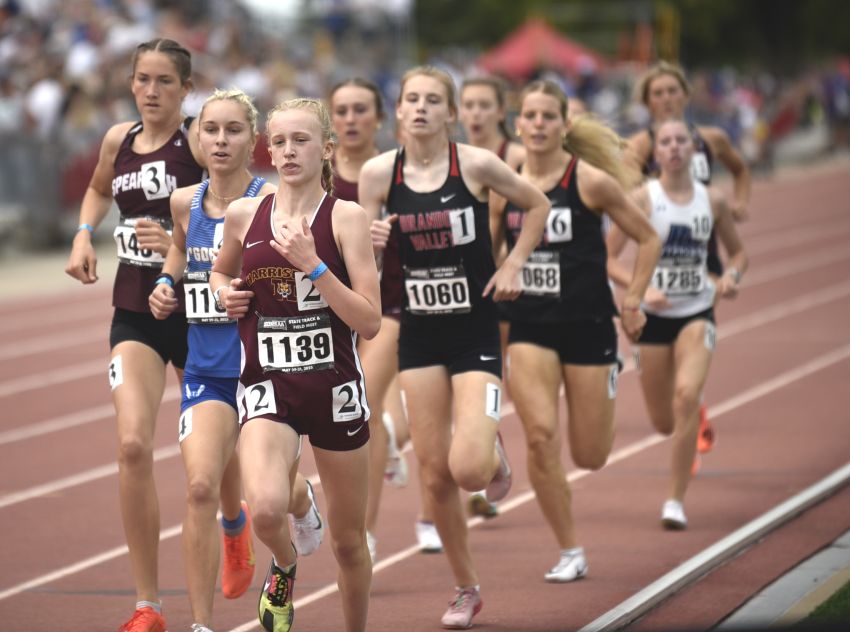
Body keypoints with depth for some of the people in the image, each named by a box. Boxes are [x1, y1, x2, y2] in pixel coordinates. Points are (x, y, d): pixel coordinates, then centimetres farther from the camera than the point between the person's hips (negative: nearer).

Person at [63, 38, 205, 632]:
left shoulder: (200, 139, -10)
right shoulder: (118, 140, 6)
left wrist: (182, 244, -28)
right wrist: (84, 236, 11)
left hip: (197, 310, -3)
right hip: (135, 311, 3)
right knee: (133, 444, -15)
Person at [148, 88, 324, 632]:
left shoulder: (273, 200, -12)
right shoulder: (186, 203, 3)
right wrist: (167, 283, 8)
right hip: (206, 370, 3)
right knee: (202, 487, -15)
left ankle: (304, 505, 56)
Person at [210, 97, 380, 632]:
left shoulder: (346, 217, -5)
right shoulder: (244, 215, 4)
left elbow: (370, 321, -11)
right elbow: (221, 271, 26)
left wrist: (312, 265, -20)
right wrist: (225, 292, 4)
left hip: (335, 388, -1)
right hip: (268, 388, 1)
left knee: (349, 540, 10)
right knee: (266, 509, -27)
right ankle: (284, 568, 8)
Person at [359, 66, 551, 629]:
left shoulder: (476, 164, -11)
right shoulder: (379, 174, -4)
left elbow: (538, 205, 5)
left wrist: (513, 266, -4)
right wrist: (370, 240, -16)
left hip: (476, 333, -3)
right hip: (419, 334, 3)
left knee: (467, 468, -17)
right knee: (434, 474, 4)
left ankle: (495, 454, 22)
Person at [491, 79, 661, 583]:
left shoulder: (591, 181, -8)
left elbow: (649, 239, 2)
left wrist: (633, 301, -3)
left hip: (588, 324, -2)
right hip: (528, 327, 2)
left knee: (590, 457, 5)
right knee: (541, 436, -17)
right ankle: (570, 553, -2)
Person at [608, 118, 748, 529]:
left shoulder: (713, 201, 0)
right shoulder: (642, 198, -7)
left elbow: (737, 251, 15)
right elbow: (607, 257, -8)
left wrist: (732, 275, -7)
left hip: (697, 313, 0)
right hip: (654, 315, 0)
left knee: (687, 394, -24)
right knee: (664, 422, 7)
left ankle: (675, 499, -15)